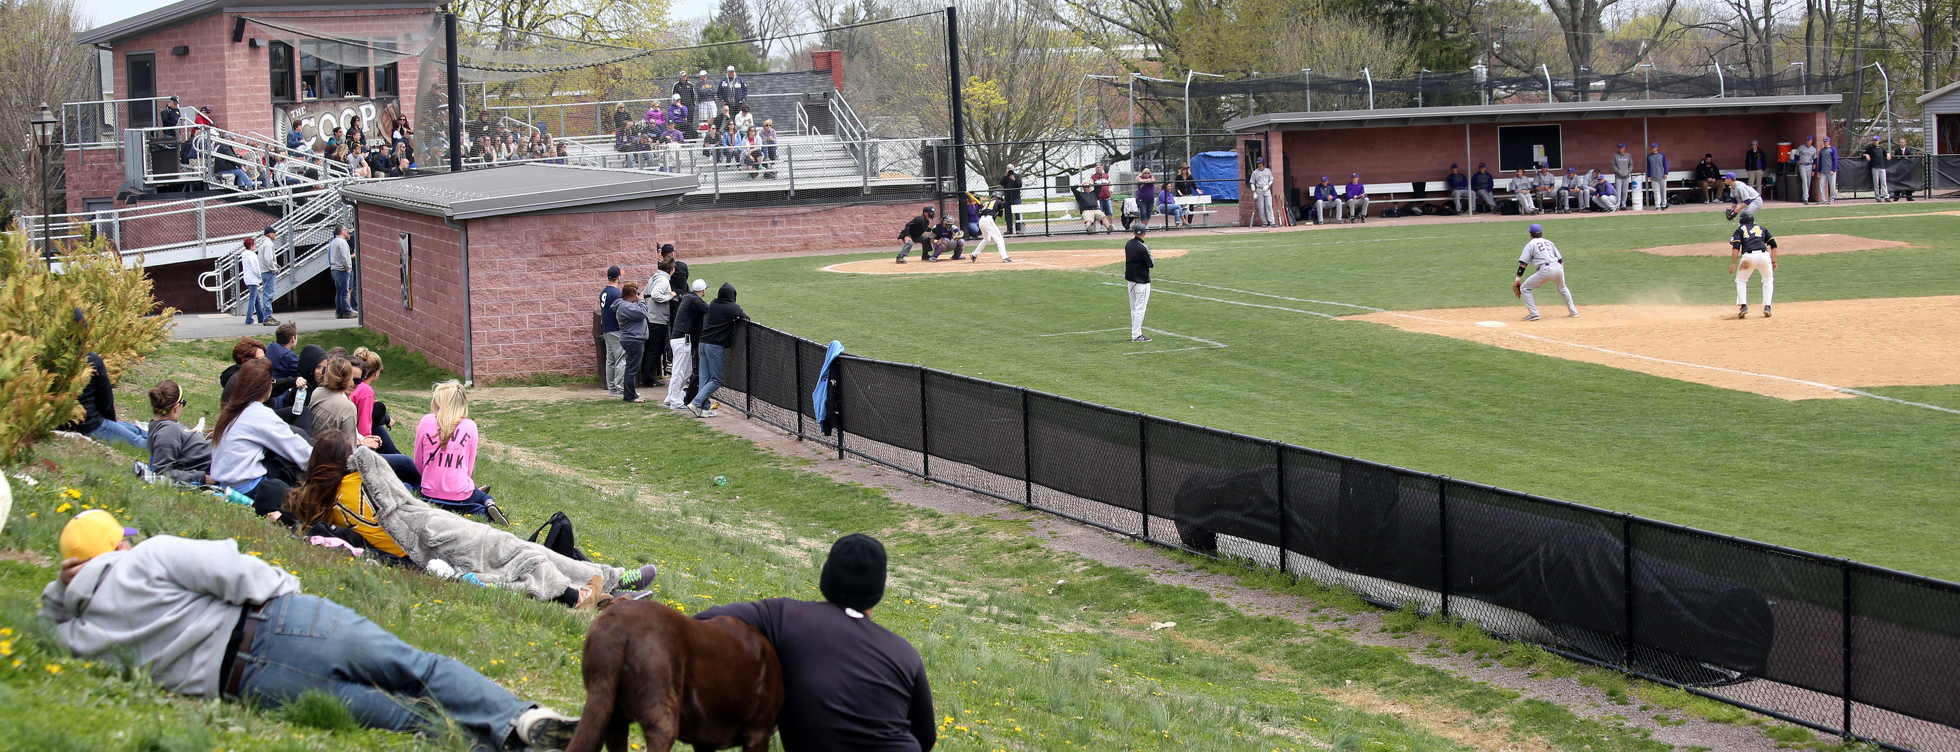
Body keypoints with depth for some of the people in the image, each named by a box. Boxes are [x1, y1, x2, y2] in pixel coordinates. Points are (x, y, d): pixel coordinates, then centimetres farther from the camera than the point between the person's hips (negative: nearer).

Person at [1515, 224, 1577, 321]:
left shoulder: (1531, 244, 10)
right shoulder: (1549, 242, 25)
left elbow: (1523, 263, 1)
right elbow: (1560, 259, 21)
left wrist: (1518, 279, 1)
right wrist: (1561, 275, 27)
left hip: (1545, 270, -6)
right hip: (1558, 268, 6)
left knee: (1524, 288, 5)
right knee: (1562, 287, 36)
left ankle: (1534, 313, -5)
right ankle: (1573, 311, 32)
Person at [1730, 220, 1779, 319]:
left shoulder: (1740, 229, 20)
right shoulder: (1762, 229, 28)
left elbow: (1736, 247, 4)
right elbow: (1773, 245, 16)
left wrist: (1733, 264, -1)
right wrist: (1774, 262, 18)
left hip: (1748, 256, -2)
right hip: (1764, 255, 2)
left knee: (1740, 280, 20)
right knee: (1768, 280, 25)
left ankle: (1743, 306, 5)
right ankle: (1767, 307, 12)